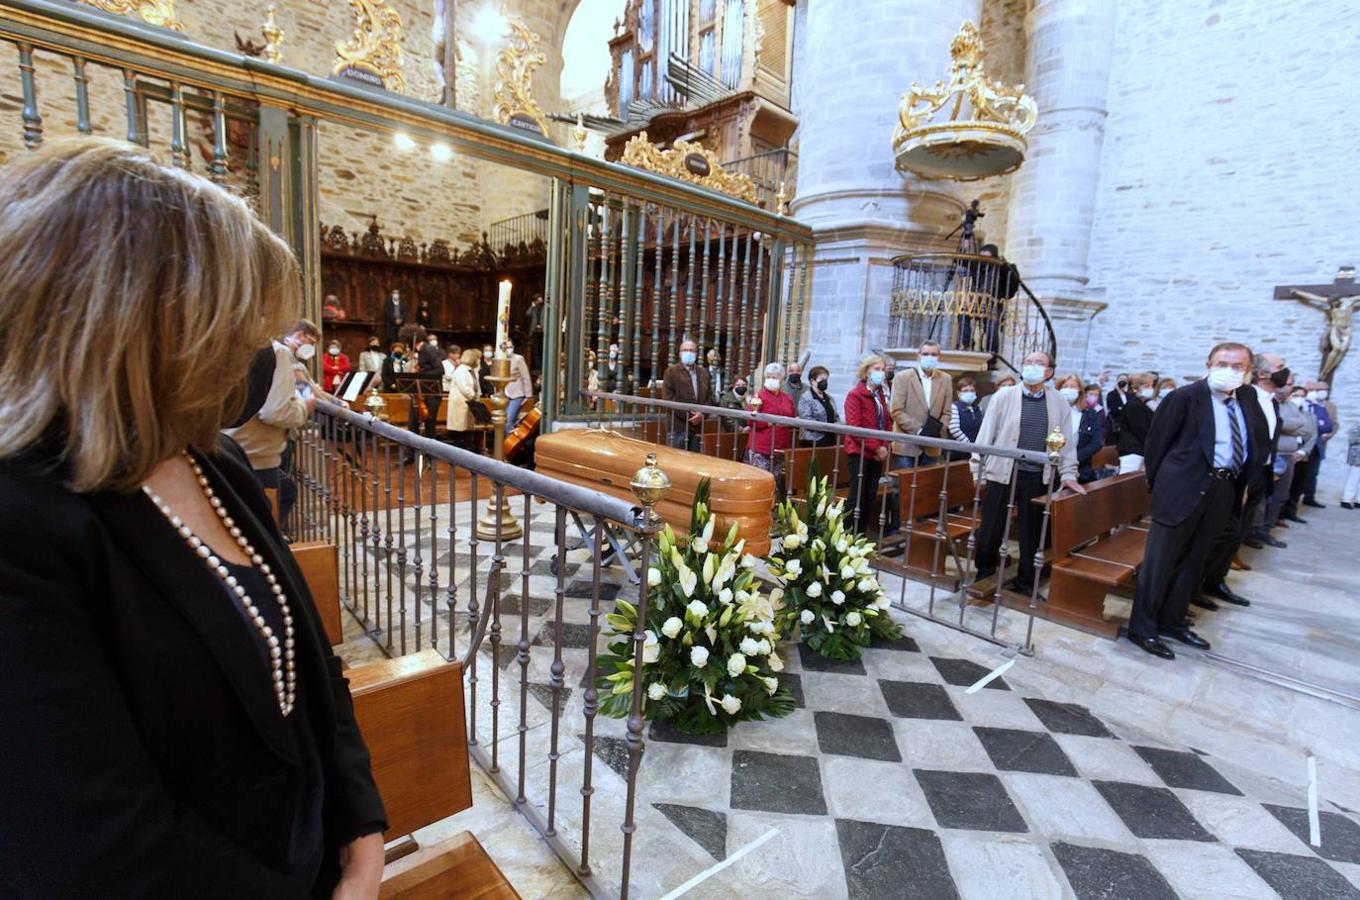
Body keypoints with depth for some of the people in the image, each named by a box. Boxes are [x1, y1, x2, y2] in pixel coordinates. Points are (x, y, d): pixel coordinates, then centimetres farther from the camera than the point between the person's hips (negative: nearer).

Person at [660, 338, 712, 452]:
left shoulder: (703, 373, 16)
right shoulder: (671, 371, 1)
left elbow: (709, 397, 13)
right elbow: (668, 398, -8)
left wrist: (702, 414, -8)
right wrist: (687, 415, -14)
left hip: (697, 426, 5)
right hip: (678, 426, -4)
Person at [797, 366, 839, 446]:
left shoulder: (829, 398, 18)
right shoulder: (806, 398, -5)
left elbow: (836, 417, 22)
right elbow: (806, 420, -15)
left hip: (830, 440, 7)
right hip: (813, 441, -6)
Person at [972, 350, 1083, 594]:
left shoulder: (1059, 403, 7)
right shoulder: (1004, 396, 2)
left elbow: (1066, 442, 8)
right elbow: (986, 435, 0)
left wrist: (1068, 475, 2)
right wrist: (978, 469, -3)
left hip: (1038, 478, 2)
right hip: (1002, 473, -1)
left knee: (1032, 533, 10)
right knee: (991, 529, 5)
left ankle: (1026, 582, 24)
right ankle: (984, 575, 23)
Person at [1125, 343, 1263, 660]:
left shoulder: (1247, 398, 9)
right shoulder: (1185, 396, -8)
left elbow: (1256, 442, 16)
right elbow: (1156, 442, -6)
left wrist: (1245, 482, 6)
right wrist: (1157, 484, -3)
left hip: (1224, 490, 7)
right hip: (1184, 488, -7)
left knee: (1192, 561, 16)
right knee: (1160, 561, -2)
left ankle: (1173, 622, 28)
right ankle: (1142, 628, 7)